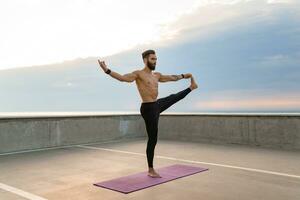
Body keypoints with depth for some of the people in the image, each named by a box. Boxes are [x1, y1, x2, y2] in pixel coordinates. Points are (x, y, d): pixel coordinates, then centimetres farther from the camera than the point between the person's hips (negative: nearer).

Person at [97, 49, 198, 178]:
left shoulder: (157, 75, 12)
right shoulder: (138, 74, -12)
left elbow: (172, 78, 28)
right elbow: (122, 78, -28)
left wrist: (184, 75, 39)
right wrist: (107, 71, -43)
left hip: (158, 105, 8)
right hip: (148, 109, -8)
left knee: (175, 97, 30)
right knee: (153, 139, -3)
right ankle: (151, 170, 9)